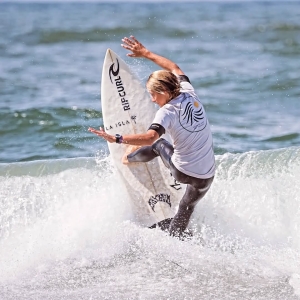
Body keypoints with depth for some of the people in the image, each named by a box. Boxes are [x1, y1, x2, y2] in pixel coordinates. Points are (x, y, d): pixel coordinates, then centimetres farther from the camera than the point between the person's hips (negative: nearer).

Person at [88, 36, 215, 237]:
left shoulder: (167, 112, -19)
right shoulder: (189, 92, -1)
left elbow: (150, 137, -36)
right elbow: (175, 69, 17)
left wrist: (116, 139, -40)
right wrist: (146, 54, 22)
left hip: (183, 172, -5)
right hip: (207, 176, 5)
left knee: (158, 144, 25)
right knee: (186, 210, 25)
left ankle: (130, 157, 52)